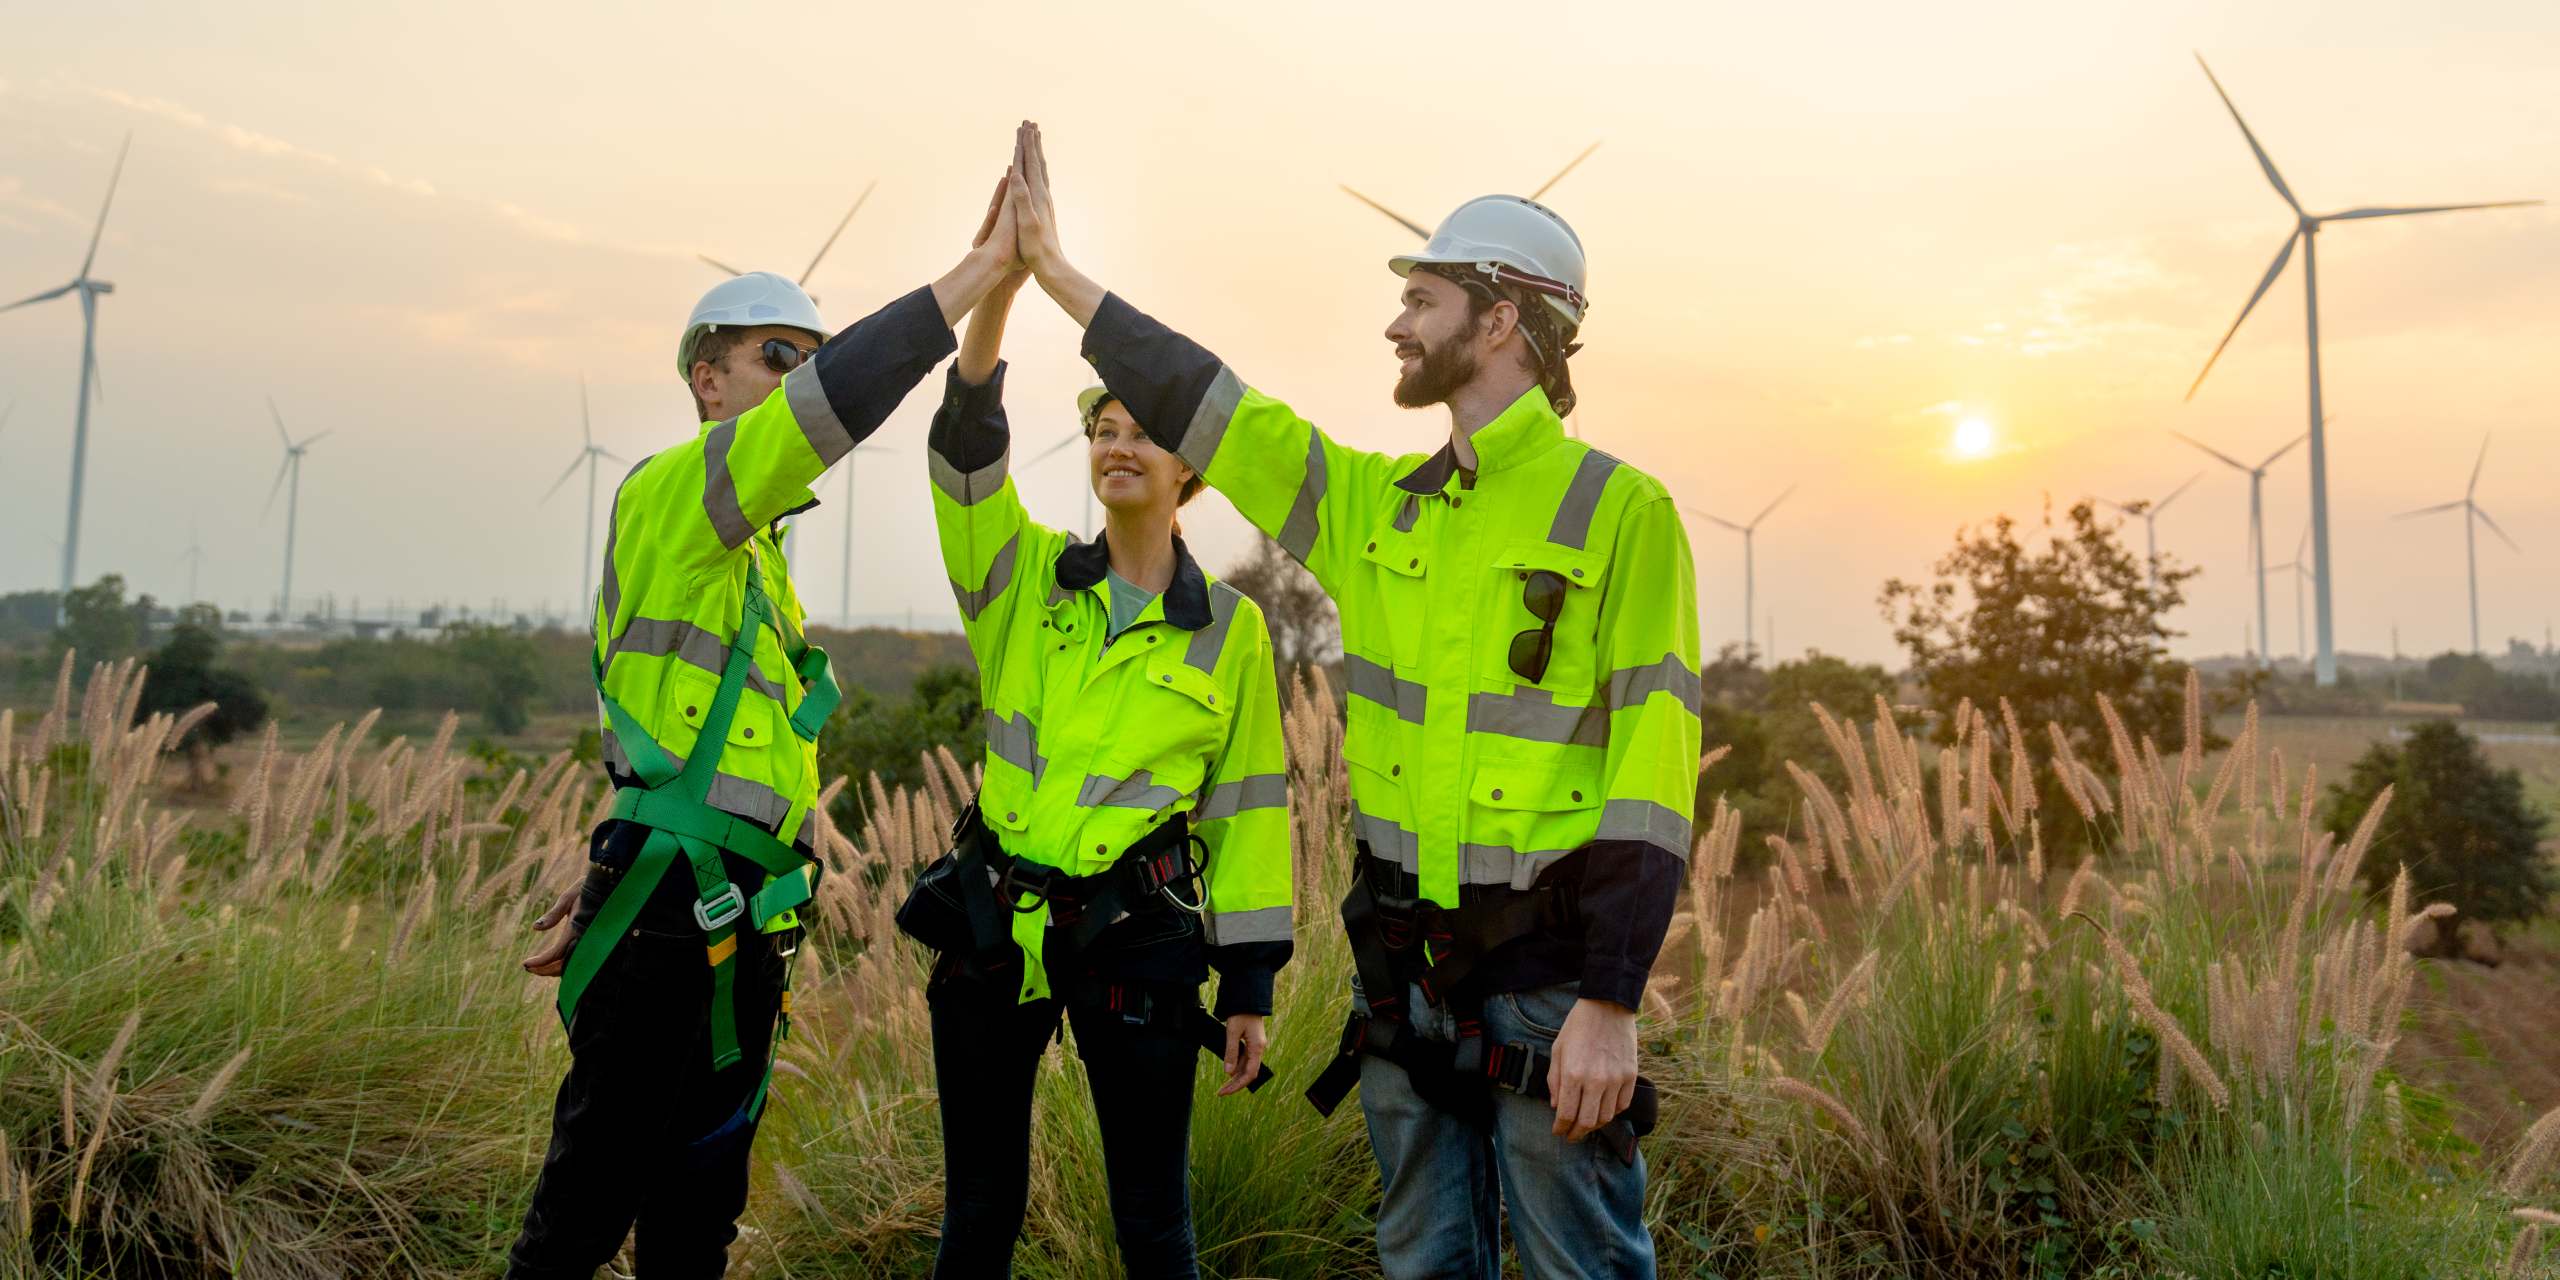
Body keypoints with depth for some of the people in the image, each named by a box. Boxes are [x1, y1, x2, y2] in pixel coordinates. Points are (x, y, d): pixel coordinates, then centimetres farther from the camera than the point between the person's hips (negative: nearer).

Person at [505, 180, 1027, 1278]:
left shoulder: (756, 549, 20)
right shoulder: (667, 492, -8)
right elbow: (827, 407, -25)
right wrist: (979, 270, -25)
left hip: (739, 926, 9)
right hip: (669, 917, -9)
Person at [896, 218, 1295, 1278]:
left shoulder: (1231, 627, 0)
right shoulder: (1024, 580, 2)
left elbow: (1248, 808, 1)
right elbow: (967, 449, -15)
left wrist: (1250, 985, -1)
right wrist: (999, 282, -28)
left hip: (1139, 940, -1)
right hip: (992, 929, 2)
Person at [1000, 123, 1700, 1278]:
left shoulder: (1620, 512, -10)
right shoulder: (1380, 506, 8)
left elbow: (1653, 764, -15)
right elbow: (1211, 414, 11)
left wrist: (1611, 1004, -18)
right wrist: (1055, 271, 12)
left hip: (1549, 967, -6)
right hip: (1404, 961, 6)